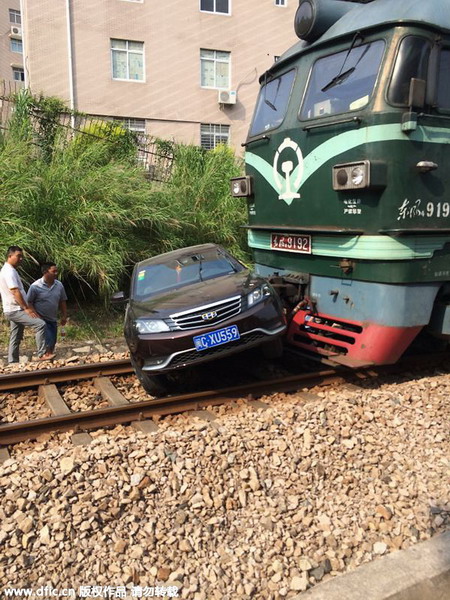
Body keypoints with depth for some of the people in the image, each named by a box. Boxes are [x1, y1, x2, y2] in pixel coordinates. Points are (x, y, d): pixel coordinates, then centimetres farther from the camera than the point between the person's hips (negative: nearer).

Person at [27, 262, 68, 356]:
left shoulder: (59, 285, -1)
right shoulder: (35, 286, -14)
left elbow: (62, 301, 9)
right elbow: (29, 302, -8)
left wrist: (64, 316, 8)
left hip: (53, 320, 6)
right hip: (41, 319, -6)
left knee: (52, 344, 13)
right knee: (49, 342, -14)